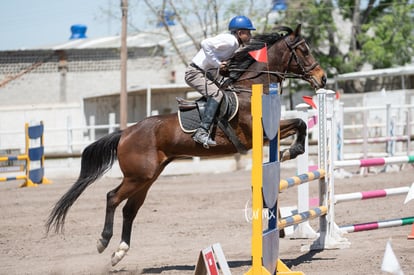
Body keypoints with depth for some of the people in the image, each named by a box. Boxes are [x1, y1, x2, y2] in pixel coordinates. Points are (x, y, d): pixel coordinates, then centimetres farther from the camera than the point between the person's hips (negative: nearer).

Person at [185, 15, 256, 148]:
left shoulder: (234, 44, 14)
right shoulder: (229, 40, -17)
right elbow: (205, 43, -30)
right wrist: (217, 63, -25)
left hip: (203, 74, 11)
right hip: (195, 73, -11)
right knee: (217, 94, -27)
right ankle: (202, 132, -35)